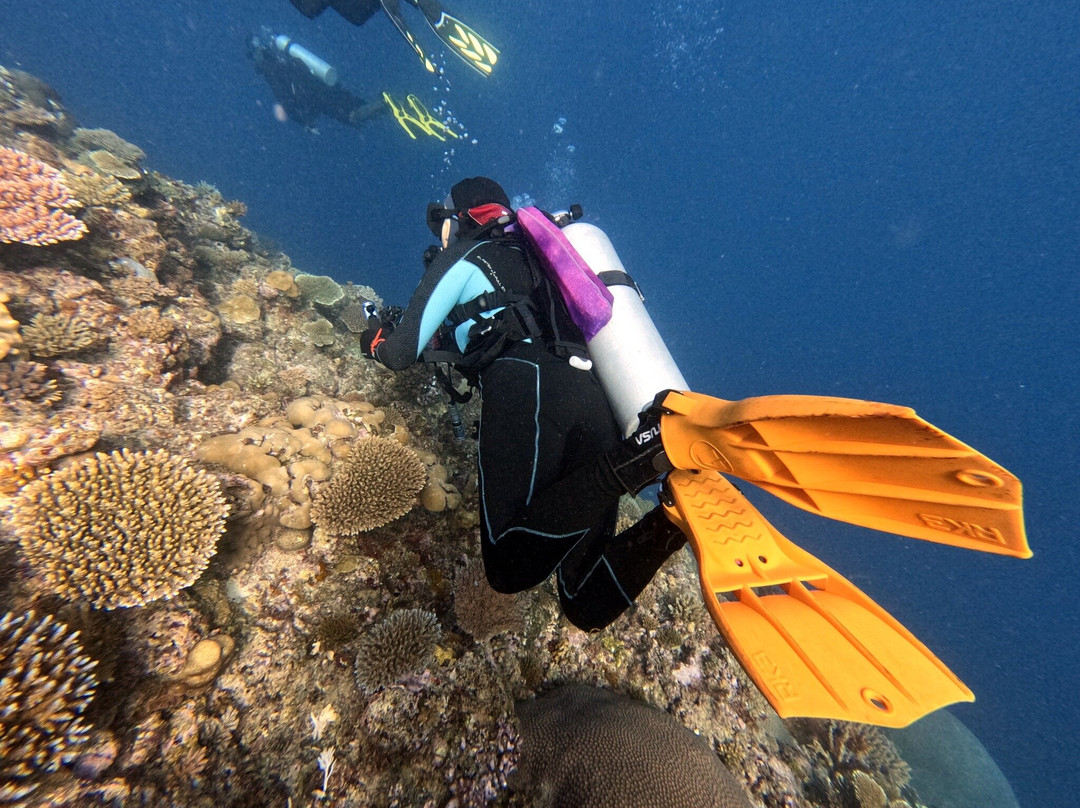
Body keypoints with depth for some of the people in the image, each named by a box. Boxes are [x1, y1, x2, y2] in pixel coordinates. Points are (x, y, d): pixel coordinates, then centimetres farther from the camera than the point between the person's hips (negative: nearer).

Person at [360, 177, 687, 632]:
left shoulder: (464, 256, 21)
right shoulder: (535, 260, 41)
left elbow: (402, 355, 19)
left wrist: (376, 339, 43)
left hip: (530, 386, -7)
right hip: (597, 404, 7)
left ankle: (629, 462, -25)